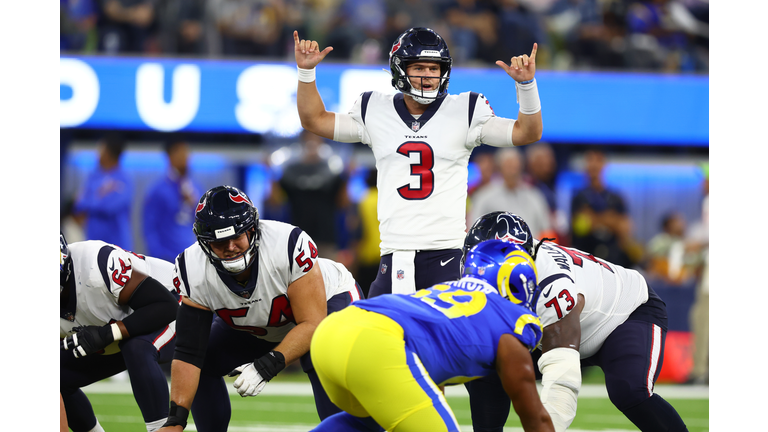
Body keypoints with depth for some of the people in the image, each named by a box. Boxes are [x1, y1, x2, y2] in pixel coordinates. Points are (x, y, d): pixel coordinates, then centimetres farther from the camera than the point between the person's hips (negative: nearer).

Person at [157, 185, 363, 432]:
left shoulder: (289, 245, -39)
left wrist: (268, 365, -44)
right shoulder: (194, 273, -27)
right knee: (201, 364, -7)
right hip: (254, 327, 5)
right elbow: (188, 352, -25)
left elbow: (312, 323, -33)